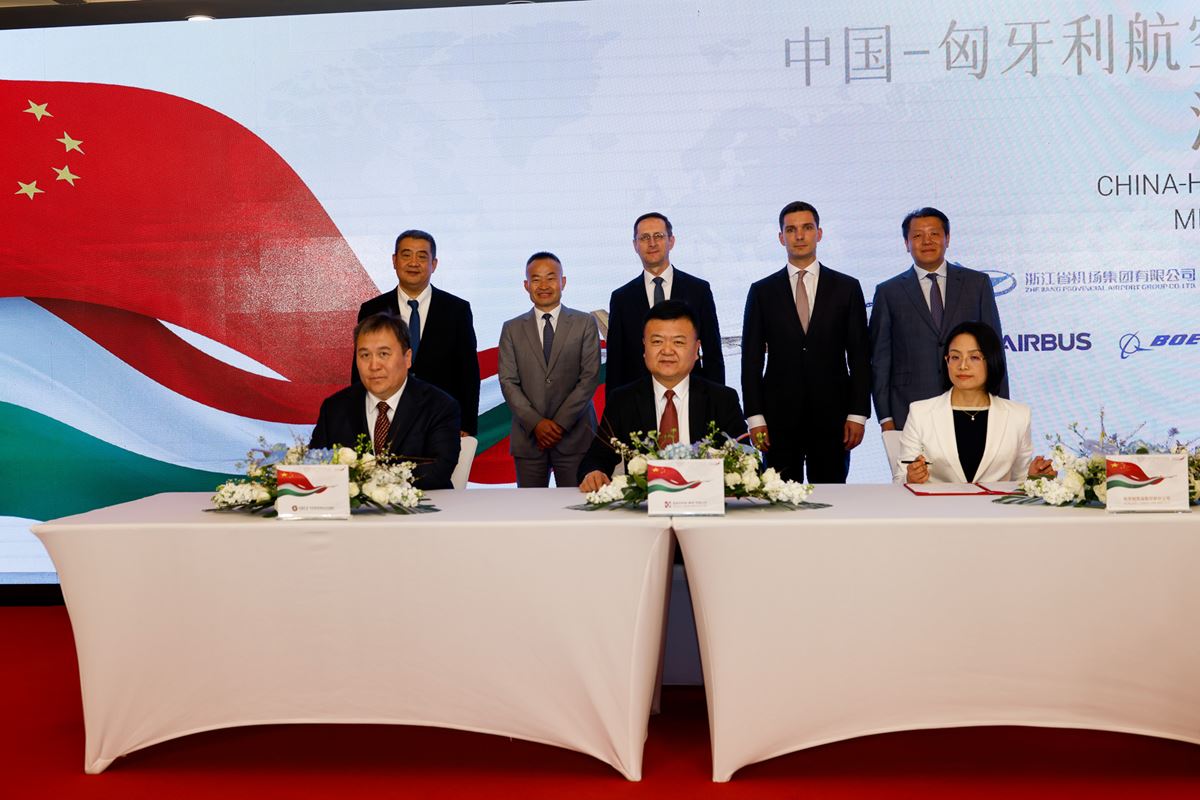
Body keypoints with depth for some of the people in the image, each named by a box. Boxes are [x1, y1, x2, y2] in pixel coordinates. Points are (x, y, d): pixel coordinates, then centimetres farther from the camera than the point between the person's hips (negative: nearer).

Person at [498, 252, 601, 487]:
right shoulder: (512, 329, 10)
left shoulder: (585, 324, 5)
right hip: (528, 437, 1)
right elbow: (508, 382, 3)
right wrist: (536, 423, -10)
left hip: (575, 436, -1)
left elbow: (590, 377, -2)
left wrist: (561, 422, -10)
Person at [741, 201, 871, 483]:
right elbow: (751, 358, 4)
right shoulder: (762, 291, 6)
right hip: (779, 416, 0)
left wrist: (858, 414, -2)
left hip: (832, 415, 0)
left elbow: (859, 355, 5)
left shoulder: (847, 288, 6)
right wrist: (755, 416, -3)